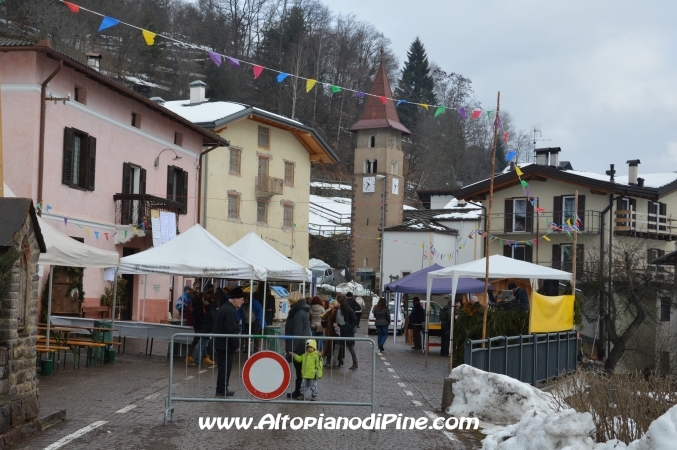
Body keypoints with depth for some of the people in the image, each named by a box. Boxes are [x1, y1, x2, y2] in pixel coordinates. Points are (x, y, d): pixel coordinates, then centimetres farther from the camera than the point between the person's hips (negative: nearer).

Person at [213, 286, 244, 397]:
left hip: (220, 343, 10)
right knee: (225, 367, -3)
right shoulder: (230, 311, -20)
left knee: (223, 367, 14)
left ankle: (221, 389, 19)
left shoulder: (225, 307, 13)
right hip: (226, 344, -10)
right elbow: (231, 330, -24)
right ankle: (222, 390, 2)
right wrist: (236, 345, -15)